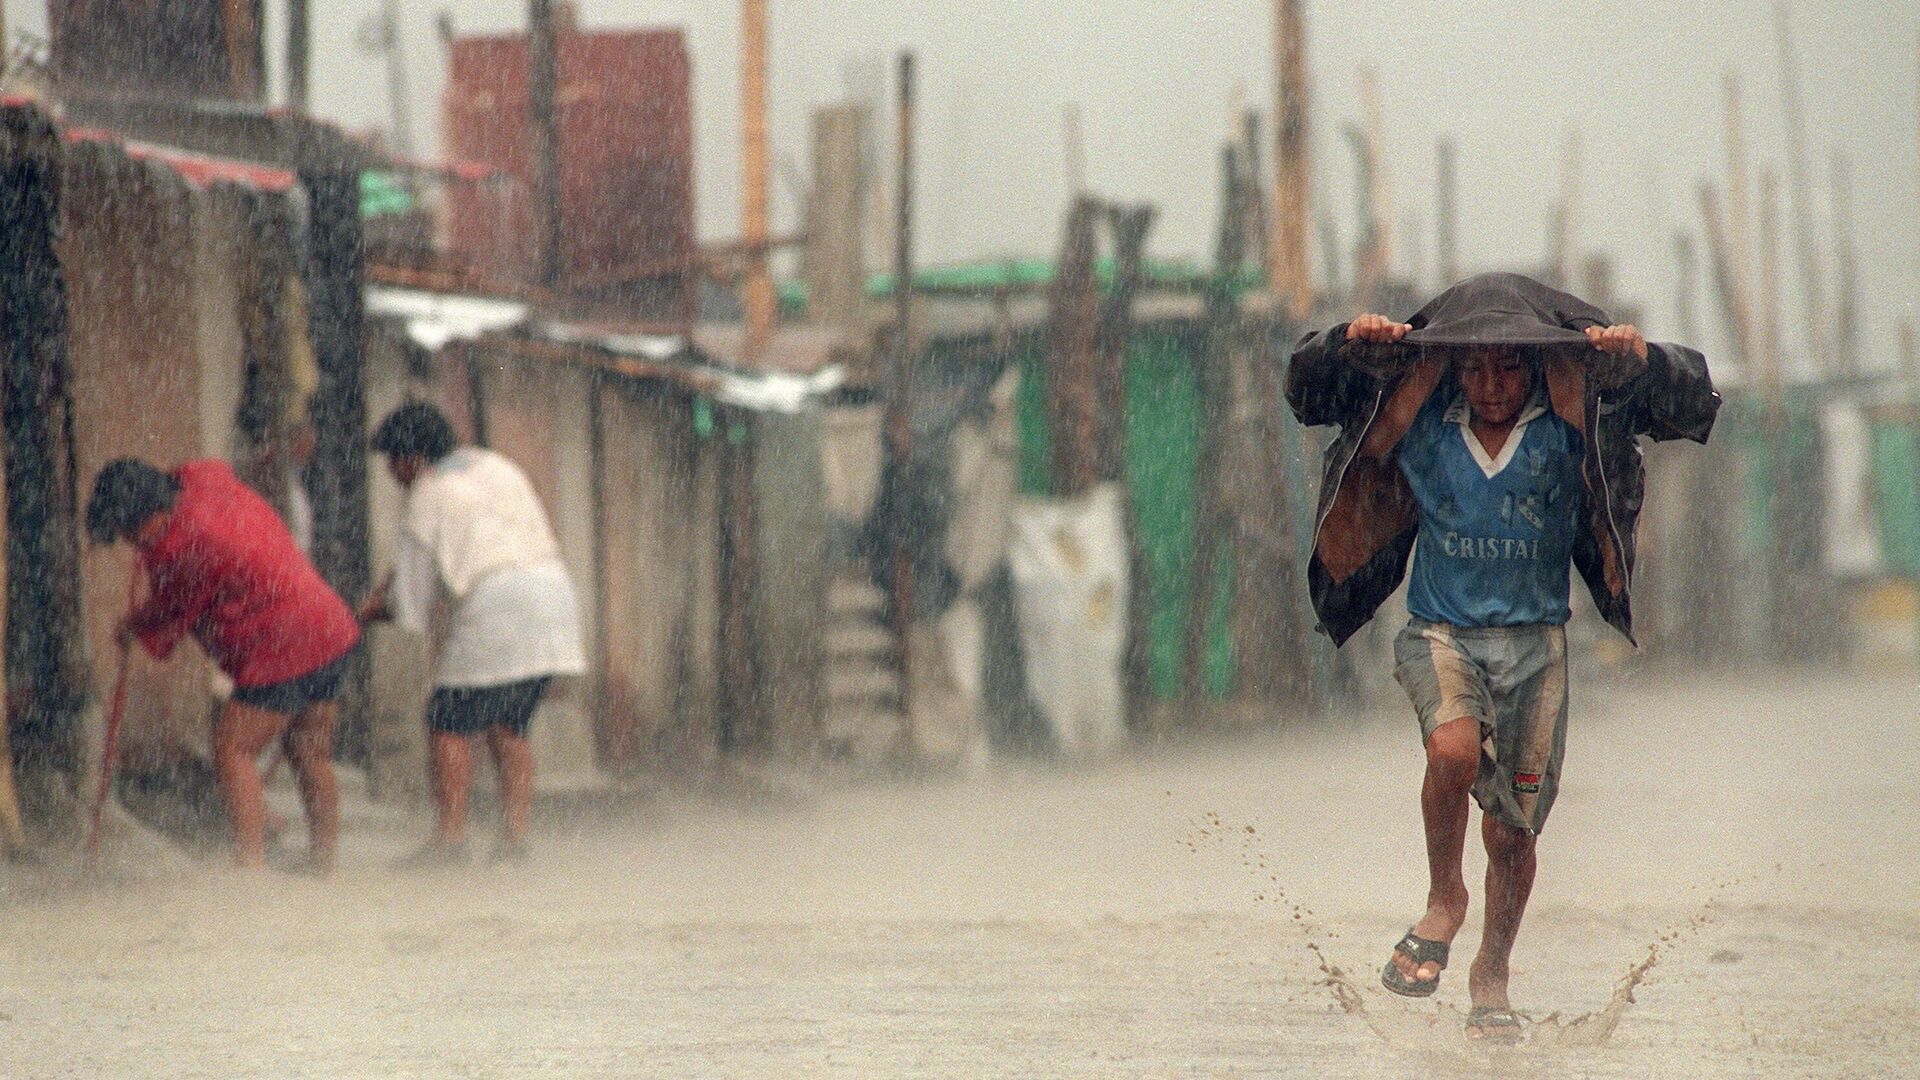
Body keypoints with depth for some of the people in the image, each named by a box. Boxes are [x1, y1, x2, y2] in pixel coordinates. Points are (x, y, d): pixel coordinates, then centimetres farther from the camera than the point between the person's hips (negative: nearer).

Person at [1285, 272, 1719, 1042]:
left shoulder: (1570, 427, -5)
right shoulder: (1418, 424, -3)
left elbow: (1690, 405, -7)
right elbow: (1309, 389, 4)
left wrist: (1641, 359, -26)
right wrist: (1348, 344, -15)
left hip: (1534, 641, 1)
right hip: (1440, 631, -1)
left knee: (1513, 829, 5)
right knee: (1455, 747, -32)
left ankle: (1492, 974, 29)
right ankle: (1443, 901, -7)